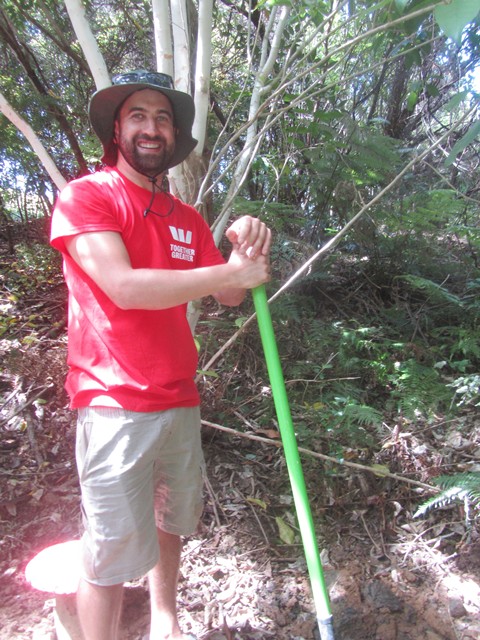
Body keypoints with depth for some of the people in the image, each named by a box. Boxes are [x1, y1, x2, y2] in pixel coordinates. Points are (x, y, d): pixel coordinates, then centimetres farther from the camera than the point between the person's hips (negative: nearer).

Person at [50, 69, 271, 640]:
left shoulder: (187, 219, 13)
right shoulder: (84, 195, -6)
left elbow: (228, 298, 11)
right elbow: (124, 287, -20)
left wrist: (247, 247, -10)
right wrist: (232, 271, -15)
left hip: (180, 401, 6)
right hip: (115, 406, -6)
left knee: (168, 523, 20)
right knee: (110, 553, 2)